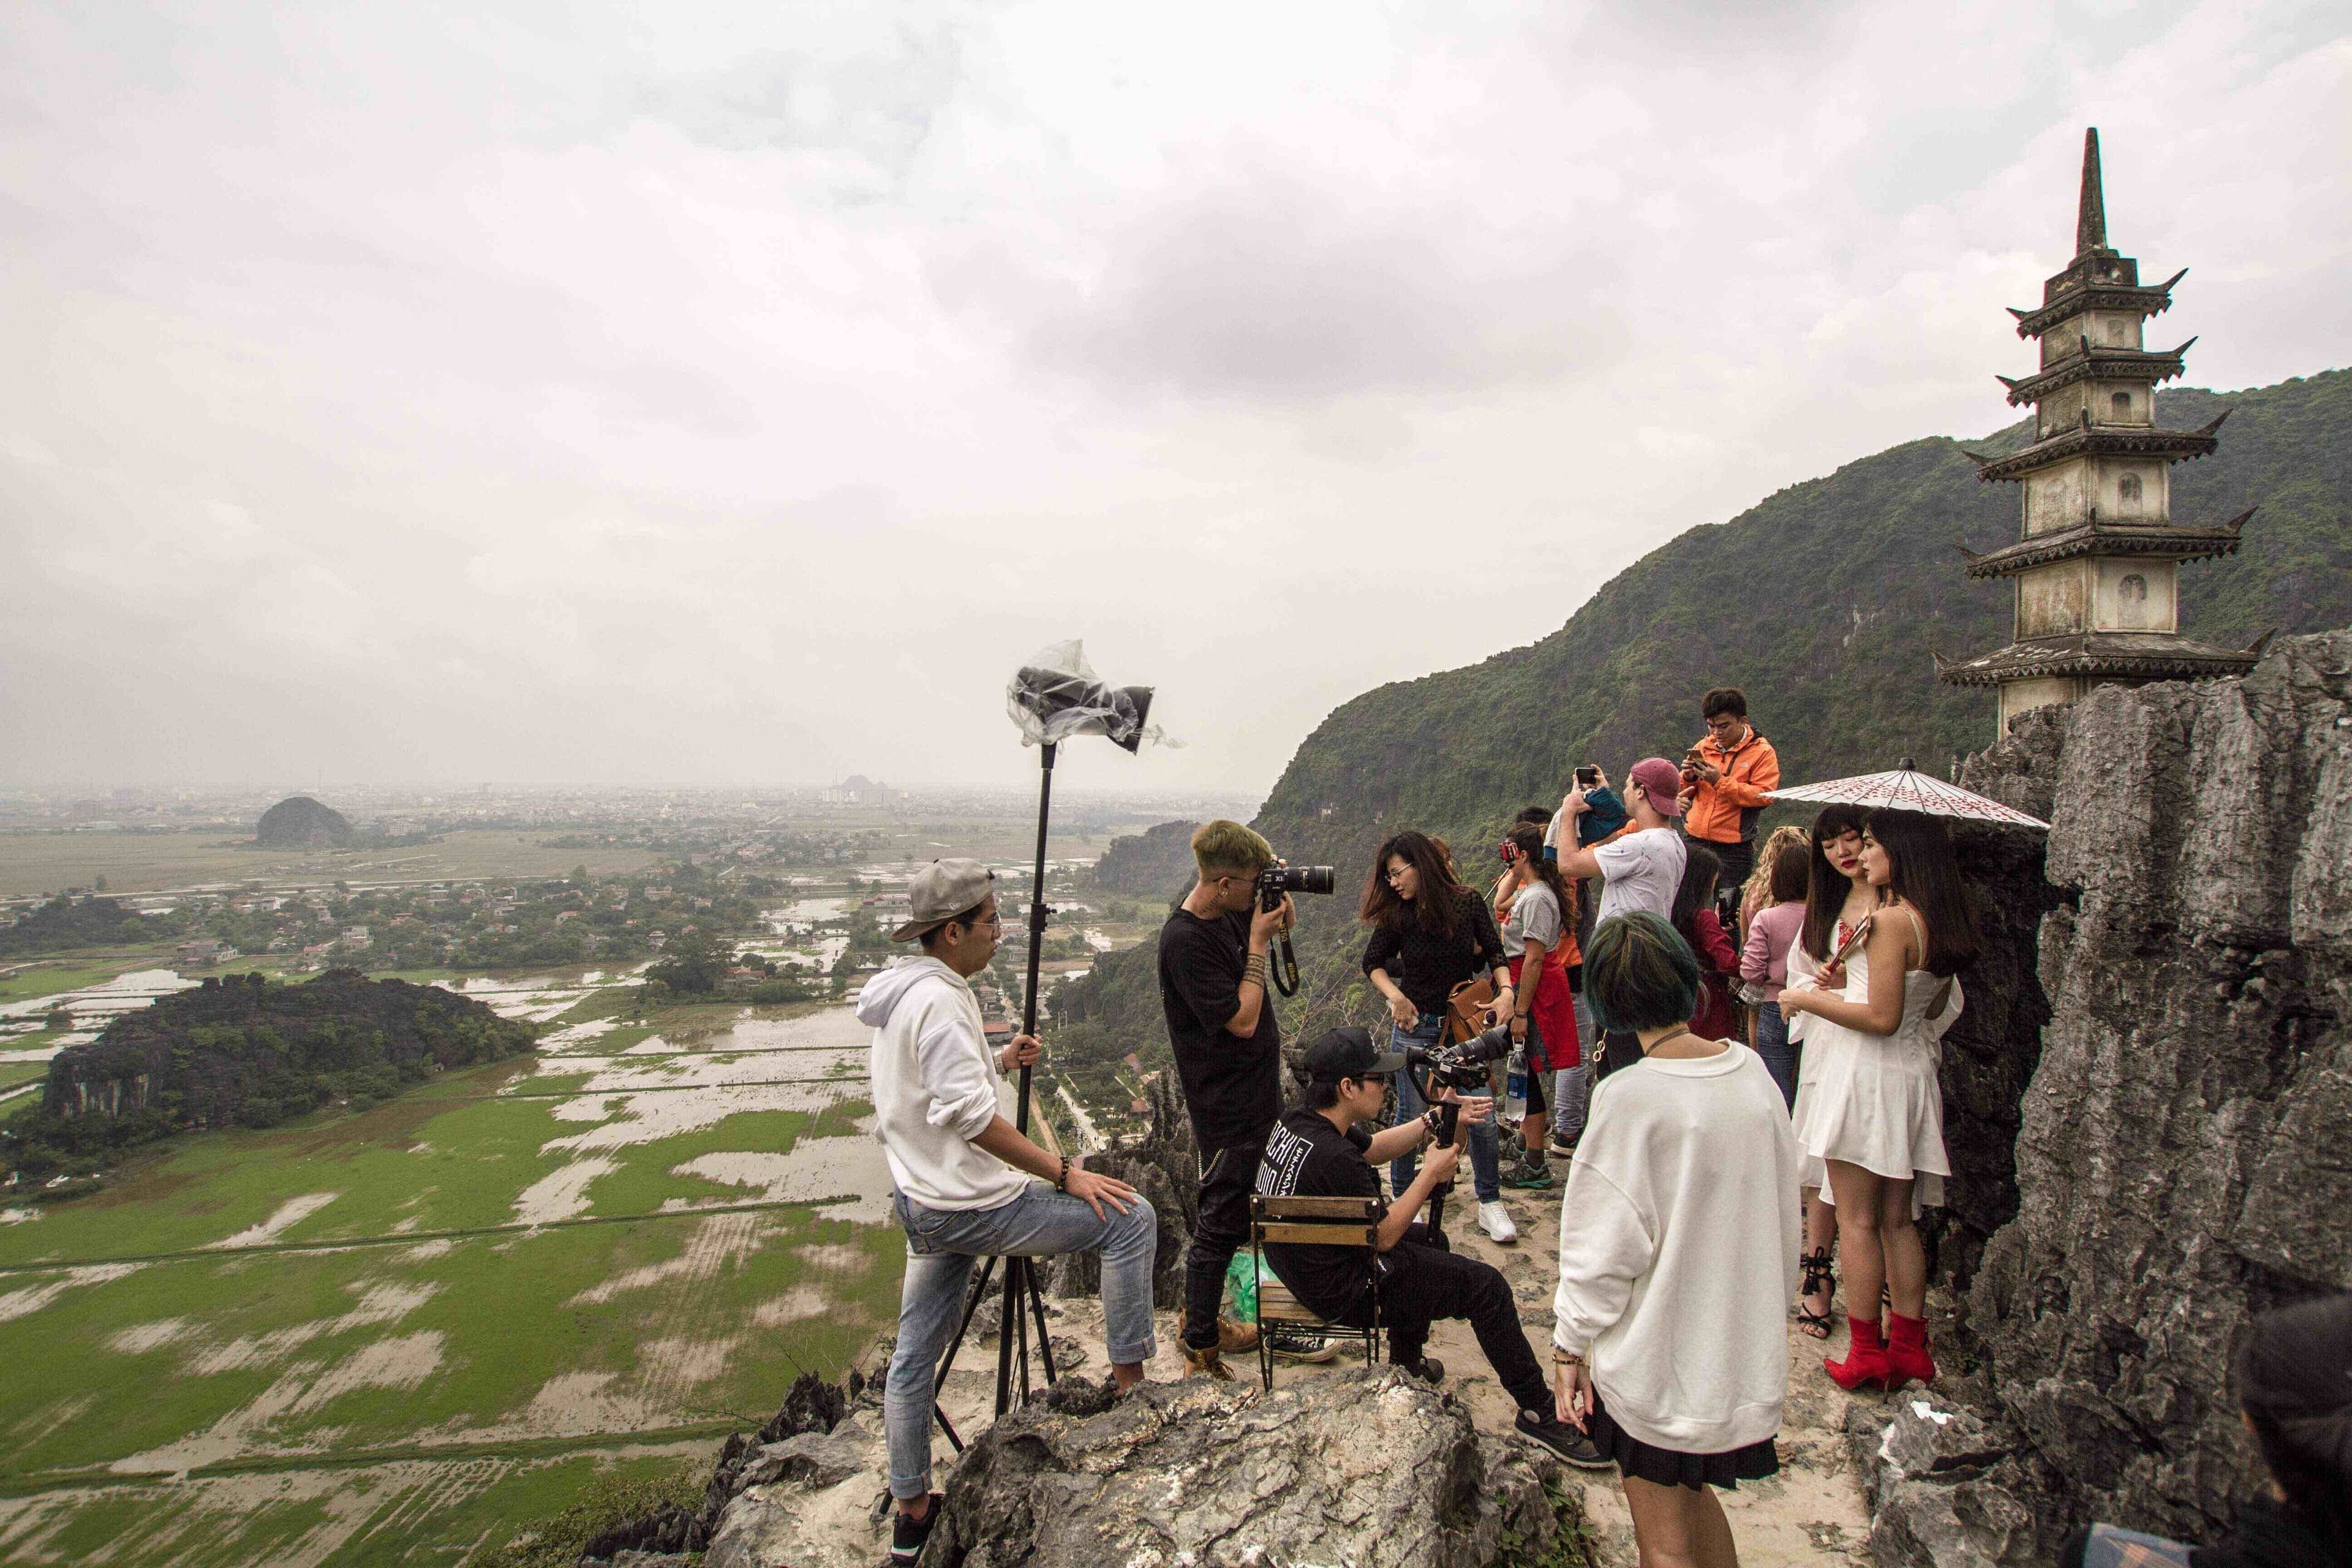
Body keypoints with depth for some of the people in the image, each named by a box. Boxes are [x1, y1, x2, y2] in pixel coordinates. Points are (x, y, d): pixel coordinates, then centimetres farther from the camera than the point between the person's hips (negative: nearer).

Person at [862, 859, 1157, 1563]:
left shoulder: (900, 992, 8)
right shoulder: (939, 999, -22)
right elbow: (971, 1117, -27)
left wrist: (997, 1060, 13)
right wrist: (1065, 1174, -22)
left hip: (922, 1205, 10)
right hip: (970, 1205, -10)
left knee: (915, 1353, 19)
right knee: (1130, 1218, -5)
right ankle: (1129, 1383, 5)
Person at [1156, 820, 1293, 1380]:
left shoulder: (1228, 911, 0)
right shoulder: (1185, 940, -25)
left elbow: (1283, 923, 19)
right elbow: (1242, 1020, -23)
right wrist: (1258, 944, -21)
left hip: (1256, 1094, 9)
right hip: (1227, 1107, -9)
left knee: (1234, 1215, 20)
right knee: (1220, 1223, 2)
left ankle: (1207, 1325, 37)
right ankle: (1200, 1350, 18)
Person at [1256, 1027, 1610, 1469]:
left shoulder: (1295, 1122, -4)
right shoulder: (1332, 1158, -33)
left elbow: (1371, 1146, 13)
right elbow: (1386, 1233, -19)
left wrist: (1435, 1119, 5)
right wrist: (1432, 1173, -9)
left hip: (1302, 1265, 10)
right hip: (1346, 1291, -9)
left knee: (1431, 1239, 29)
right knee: (1486, 1286, -2)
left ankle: (1406, 1362, 44)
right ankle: (1540, 1413, 12)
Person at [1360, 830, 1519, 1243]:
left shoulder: (1468, 903, -8)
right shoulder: (1396, 916, -8)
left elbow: (1495, 953, 2)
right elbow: (1373, 963, 2)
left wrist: (1505, 991, -15)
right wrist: (1395, 995, -15)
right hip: (1415, 1025, -1)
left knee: (1481, 1116, 2)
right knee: (1412, 1116, 5)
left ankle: (1490, 1202, 22)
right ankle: (1402, 1199, 25)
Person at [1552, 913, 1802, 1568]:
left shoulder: (1630, 1099, -25)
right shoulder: (1751, 1072, -6)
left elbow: (1603, 1244, -19)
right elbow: (1783, 1212, 7)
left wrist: (1570, 1345, -6)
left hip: (1657, 1360, -6)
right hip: (1745, 1351, 6)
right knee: (1695, 1494, 28)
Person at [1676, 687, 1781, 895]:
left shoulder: (1762, 752, -3)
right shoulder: (1703, 746, 9)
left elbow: (1764, 796, -15)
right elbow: (1685, 792, 16)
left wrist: (1720, 781, -19)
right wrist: (1689, 777, -7)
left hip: (1734, 848, -4)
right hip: (1694, 841, 4)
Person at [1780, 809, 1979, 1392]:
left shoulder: (1892, 919, -19)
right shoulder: (1946, 923, 7)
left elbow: (1882, 1018, -20)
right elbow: (1934, 1011, 16)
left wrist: (1809, 999, -9)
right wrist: (1841, 989, 19)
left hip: (1868, 1074, -8)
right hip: (1914, 1073, 8)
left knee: (1857, 1221, 3)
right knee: (1898, 1220, 16)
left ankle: (1867, 1352, 11)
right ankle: (1909, 1346, 23)